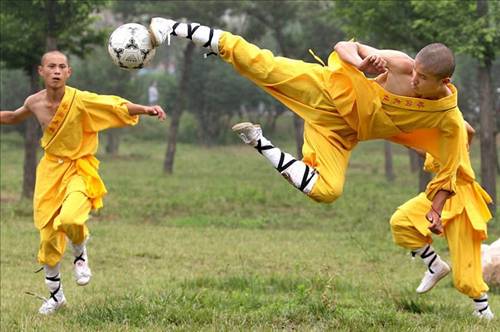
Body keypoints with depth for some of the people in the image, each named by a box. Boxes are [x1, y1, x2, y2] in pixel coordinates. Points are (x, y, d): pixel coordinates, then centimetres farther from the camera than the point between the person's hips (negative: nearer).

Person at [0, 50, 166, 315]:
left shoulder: (80, 100, -17)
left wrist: (145, 110, -32)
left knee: (69, 219, -31)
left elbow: (117, 106, -17)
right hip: (50, 170, 4)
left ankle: (80, 254, 5)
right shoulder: (34, 103, -3)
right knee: (48, 237, 5)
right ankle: (55, 294, 26)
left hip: (79, 170, -4)